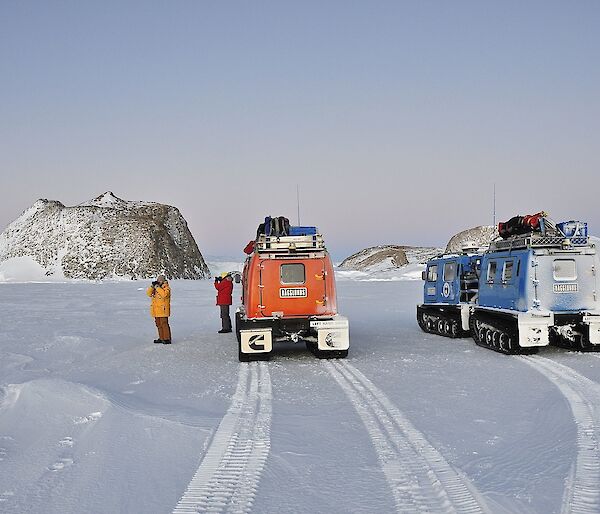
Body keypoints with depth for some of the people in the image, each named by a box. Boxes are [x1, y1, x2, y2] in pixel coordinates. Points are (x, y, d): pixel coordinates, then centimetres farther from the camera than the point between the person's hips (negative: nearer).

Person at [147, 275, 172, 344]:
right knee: (159, 325, 11)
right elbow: (149, 294, 8)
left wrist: (157, 287, -20)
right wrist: (152, 286, -5)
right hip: (156, 310, 8)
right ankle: (161, 338, 18)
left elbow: (164, 294, -26)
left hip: (163, 310, -8)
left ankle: (167, 339, -6)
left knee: (164, 324, -9)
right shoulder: (155, 287, 14)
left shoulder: (166, 287, -7)